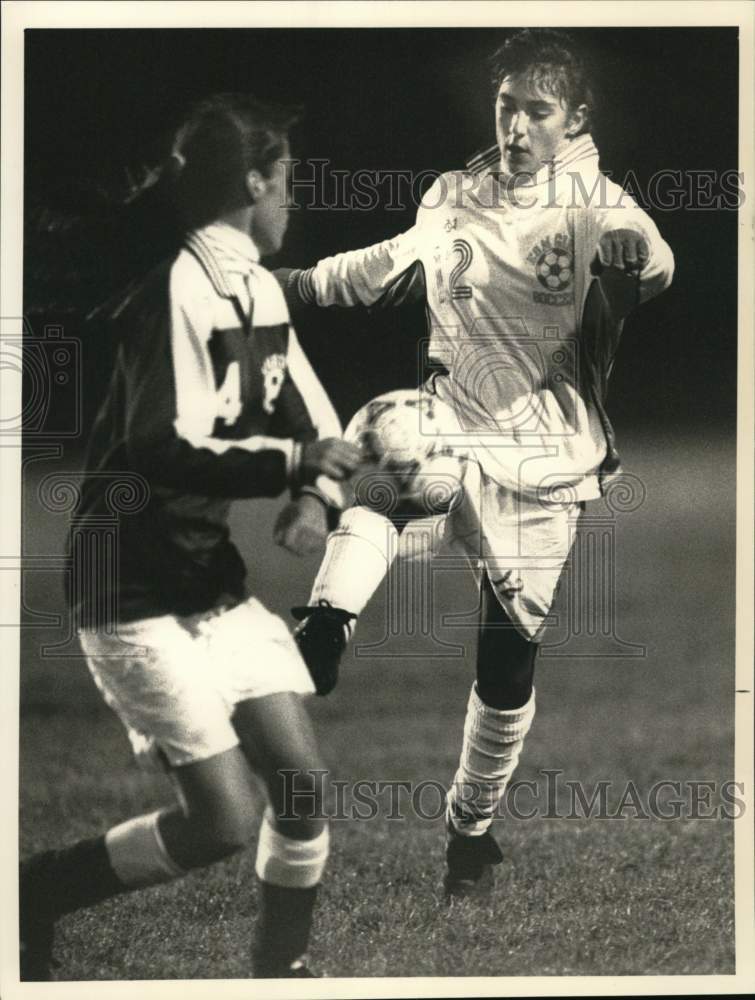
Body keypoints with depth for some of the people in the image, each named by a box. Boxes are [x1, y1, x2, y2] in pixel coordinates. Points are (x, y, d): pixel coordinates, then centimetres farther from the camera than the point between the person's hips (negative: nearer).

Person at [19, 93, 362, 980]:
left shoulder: (260, 290, 8)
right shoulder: (178, 292, -19)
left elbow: (314, 420, 13)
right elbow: (161, 452, -27)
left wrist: (316, 496, -8)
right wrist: (292, 461, -20)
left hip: (217, 581, 8)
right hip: (136, 596, -8)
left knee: (302, 784, 2)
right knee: (225, 821, -9)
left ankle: (283, 971, 20)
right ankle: (33, 895, 11)